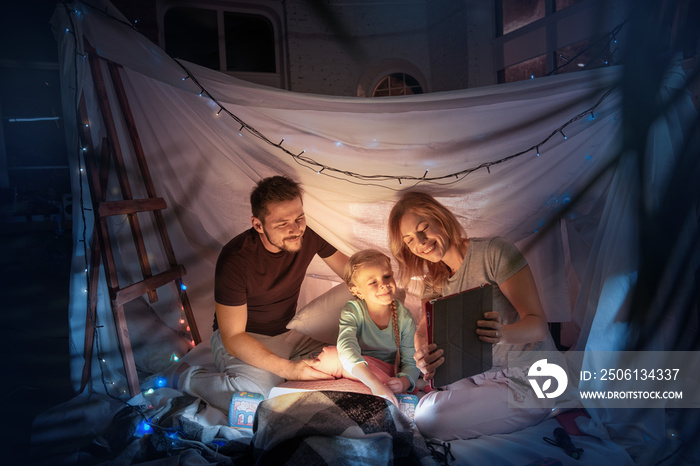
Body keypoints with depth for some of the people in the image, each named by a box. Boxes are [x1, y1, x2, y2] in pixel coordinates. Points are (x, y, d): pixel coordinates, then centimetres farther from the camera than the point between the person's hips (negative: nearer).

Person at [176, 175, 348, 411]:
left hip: (287, 334, 6)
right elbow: (232, 336, -25)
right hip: (244, 339, -5)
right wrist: (287, 368, -35)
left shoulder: (305, 237, -13)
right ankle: (190, 379, -2)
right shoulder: (235, 259, -28)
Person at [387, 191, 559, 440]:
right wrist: (422, 355, -32)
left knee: (429, 419, -20)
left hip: (527, 383, -7)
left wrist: (502, 333, -40)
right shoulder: (435, 278, 5)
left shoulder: (494, 251, -17)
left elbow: (538, 324, -18)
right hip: (482, 376, 8)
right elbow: (424, 329, -7)